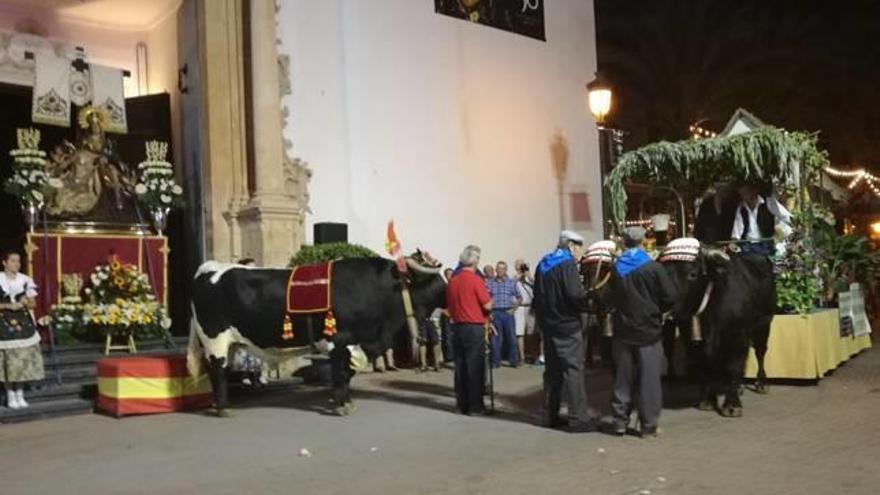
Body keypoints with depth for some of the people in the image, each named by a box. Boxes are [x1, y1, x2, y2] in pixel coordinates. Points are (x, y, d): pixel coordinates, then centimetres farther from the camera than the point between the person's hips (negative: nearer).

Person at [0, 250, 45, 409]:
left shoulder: (25, 280, 4)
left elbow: (33, 303, 9)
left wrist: (26, 302, -10)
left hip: (23, 321, 3)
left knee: (23, 359, 4)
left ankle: (20, 394, 15)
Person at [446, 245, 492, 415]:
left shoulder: (452, 281, 5)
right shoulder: (475, 280, -13)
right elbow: (488, 306, -12)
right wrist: (490, 301, 9)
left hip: (457, 327, 6)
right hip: (474, 328, -6)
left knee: (460, 367, 10)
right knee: (474, 368, 0)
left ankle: (462, 404, 16)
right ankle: (475, 406, 4)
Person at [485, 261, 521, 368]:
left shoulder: (512, 282, 4)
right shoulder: (489, 282, 4)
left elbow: (519, 298, 7)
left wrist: (513, 309, -1)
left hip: (508, 313, 0)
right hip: (495, 313, 0)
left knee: (511, 337, 2)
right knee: (495, 338, 5)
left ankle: (514, 361, 11)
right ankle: (495, 362, 13)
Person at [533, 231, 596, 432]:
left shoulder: (543, 264, 13)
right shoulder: (567, 264, -12)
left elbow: (537, 296, 17)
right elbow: (575, 294, -23)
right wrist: (587, 301, -5)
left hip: (548, 324, 8)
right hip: (567, 325, -8)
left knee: (552, 370, 14)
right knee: (573, 370, -4)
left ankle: (550, 415, 18)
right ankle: (578, 418, -3)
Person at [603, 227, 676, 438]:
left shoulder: (617, 268, 3)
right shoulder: (653, 267, -10)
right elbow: (669, 297, -9)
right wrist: (657, 310, 8)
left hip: (623, 330, 4)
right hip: (649, 330, -4)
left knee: (622, 377, 10)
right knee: (649, 378, 3)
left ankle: (619, 422, 14)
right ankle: (648, 425, 7)